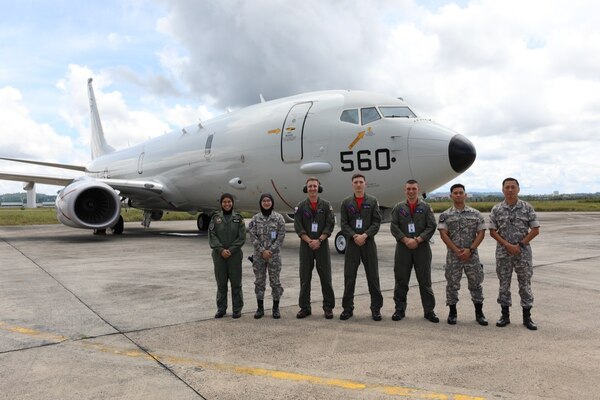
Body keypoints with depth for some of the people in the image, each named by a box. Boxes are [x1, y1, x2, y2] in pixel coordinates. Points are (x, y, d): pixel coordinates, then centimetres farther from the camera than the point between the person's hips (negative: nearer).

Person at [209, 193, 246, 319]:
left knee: (236, 283, 4)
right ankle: (221, 309, 19)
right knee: (221, 283, 8)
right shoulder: (215, 218, 3)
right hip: (219, 255, 1)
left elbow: (242, 237, -2)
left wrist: (230, 250, -11)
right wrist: (221, 250, -13)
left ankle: (237, 309, 14)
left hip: (235, 255, -1)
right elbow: (212, 235, -1)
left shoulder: (238, 218, 1)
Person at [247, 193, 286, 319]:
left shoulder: (278, 218, -2)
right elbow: (252, 236, -2)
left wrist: (271, 251, -11)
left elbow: (281, 236, -5)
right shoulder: (255, 219, 3)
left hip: (274, 254, -1)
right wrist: (262, 251, -11)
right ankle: (260, 308, 18)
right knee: (259, 281, 7)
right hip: (258, 255, 2)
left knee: (275, 281, 4)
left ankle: (276, 308, 15)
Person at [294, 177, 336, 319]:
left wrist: (319, 240, -13)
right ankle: (304, 307, 14)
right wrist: (309, 241, -12)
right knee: (305, 277, 5)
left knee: (326, 277, 2)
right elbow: (298, 227, -2)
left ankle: (328, 307, 12)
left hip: (322, 245, -1)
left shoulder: (326, 205, 3)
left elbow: (330, 225, -3)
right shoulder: (301, 206, 4)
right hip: (306, 246, 1)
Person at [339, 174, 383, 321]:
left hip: (368, 243, 0)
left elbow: (376, 222, -1)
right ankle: (348, 308, 13)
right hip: (352, 243, 1)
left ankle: (376, 308, 13)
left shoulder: (372, 201, 5)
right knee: (349, 277, 3)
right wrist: (354, 236, -14)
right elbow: (344, 224, 1)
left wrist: (365, 235, -14)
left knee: (373, 276, 3)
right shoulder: (346, 202, 6)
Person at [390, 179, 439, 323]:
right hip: (403, 248, 1)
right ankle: (400, 309, 16)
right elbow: (394, 226, 1)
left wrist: (417, 240, -12)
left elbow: (431, 226, -1)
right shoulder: (399, 207, 8)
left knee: (425, 281, 3)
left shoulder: (426, 207, 7)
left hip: (422, 248, -1)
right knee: (401, 281, 6)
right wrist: (406, 240, -11)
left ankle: (429, 311, 13)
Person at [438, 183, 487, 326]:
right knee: (452, 284, 5)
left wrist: (470, 250, -11)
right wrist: (457, 250, -13)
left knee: (476, 283, 6)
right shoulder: (445, 215, 1)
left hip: (472, 254, 1)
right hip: (453, 255, -1)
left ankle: (479, 313, 18)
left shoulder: (475, 214, 4)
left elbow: (481, 233, 0)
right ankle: (452, 313, 16)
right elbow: (443, 234, -6)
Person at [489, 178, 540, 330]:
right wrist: (507, 245, -11)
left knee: (525, 284, 5)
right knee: (504, 284, 7)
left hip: (523, 252, -1)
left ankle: (527, 317, 15)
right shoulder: (496, 209, 1)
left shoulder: (527, 208, -1)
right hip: (503, 253, 1)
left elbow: (535, 230, -2)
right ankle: (505, 315, 17)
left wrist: (520, 244, -11)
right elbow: (492, 232, 0)